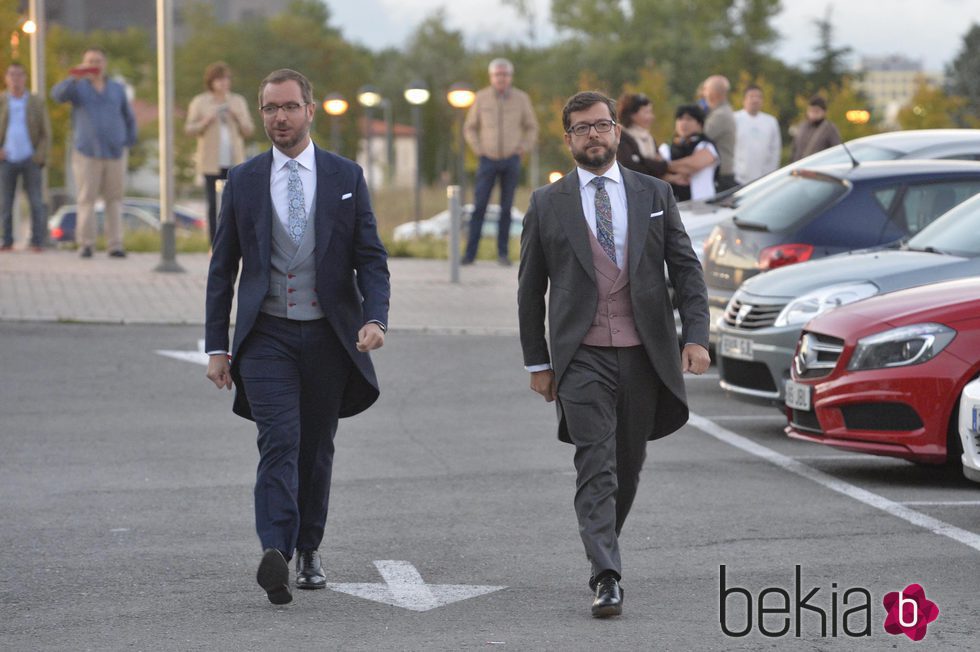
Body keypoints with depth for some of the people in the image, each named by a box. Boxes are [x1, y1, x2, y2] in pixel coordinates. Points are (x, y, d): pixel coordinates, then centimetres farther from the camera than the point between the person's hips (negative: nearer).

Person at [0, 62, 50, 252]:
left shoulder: (37, 103, 3)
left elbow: (46, 133, 4)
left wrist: (40, 157, -8)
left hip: (30, 159, -1)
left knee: (36, 203, -5)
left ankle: (37, 242, -1)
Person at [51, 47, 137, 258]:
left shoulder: (117, 89, 14)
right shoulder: (78, 87, 6)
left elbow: (129, 118, 22)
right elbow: (58, 94, -16)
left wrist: (129, 142, 9)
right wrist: (74, 78, -32)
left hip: (114, 153, 2)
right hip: (87, 153, -2)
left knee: (114, 200, 1)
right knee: (87, 199, -4)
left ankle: (115, 245, 2)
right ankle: (86, 244, -1)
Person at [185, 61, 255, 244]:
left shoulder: (238, 101, 12)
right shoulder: (200, 102, 4)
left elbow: (249, 130, 10)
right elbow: (189, 128, 3)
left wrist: (238, 117, -8)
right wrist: (206, 121, -14)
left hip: (234, 162, 2)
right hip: (212, 162, -2)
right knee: (214, 204, -6)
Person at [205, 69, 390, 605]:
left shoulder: (345, 177, 5)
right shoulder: (243, 181, 5)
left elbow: (370, 257, 2)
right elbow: (222, 269, 9)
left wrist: (375, 317, -16)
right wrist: (216, 346, 4)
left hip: (328, 334, 1)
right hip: (267, 335, -1)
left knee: (317, 448, 10)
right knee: (279, 442, -16)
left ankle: (308, 551, 24)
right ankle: (275, 553, -29)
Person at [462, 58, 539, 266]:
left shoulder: (521, 98, -1)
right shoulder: (482, 98, -2)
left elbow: (531, 127, 10)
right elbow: (470, 128, 8)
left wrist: (523, 149, -2)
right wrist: (478, 150, -3)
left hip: (511, 161, 1)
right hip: (488, 161, 0)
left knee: (506, 208, 2)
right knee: (479, 207, -6)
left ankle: (503, 253, 8)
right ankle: (470, 253, -6)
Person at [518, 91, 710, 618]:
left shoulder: (654, 194, 8)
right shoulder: (548, 204, 4)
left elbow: (686, 268, 8)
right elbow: (531, 288, 9)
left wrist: (695, 336, -4)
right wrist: (537, 362, 7)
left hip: (644, 354, 2)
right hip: (582, 357, -2)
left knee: (628, 467, 11)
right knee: (596, 466, -13)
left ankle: (603, 547, 33)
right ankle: (606, 577, -19)